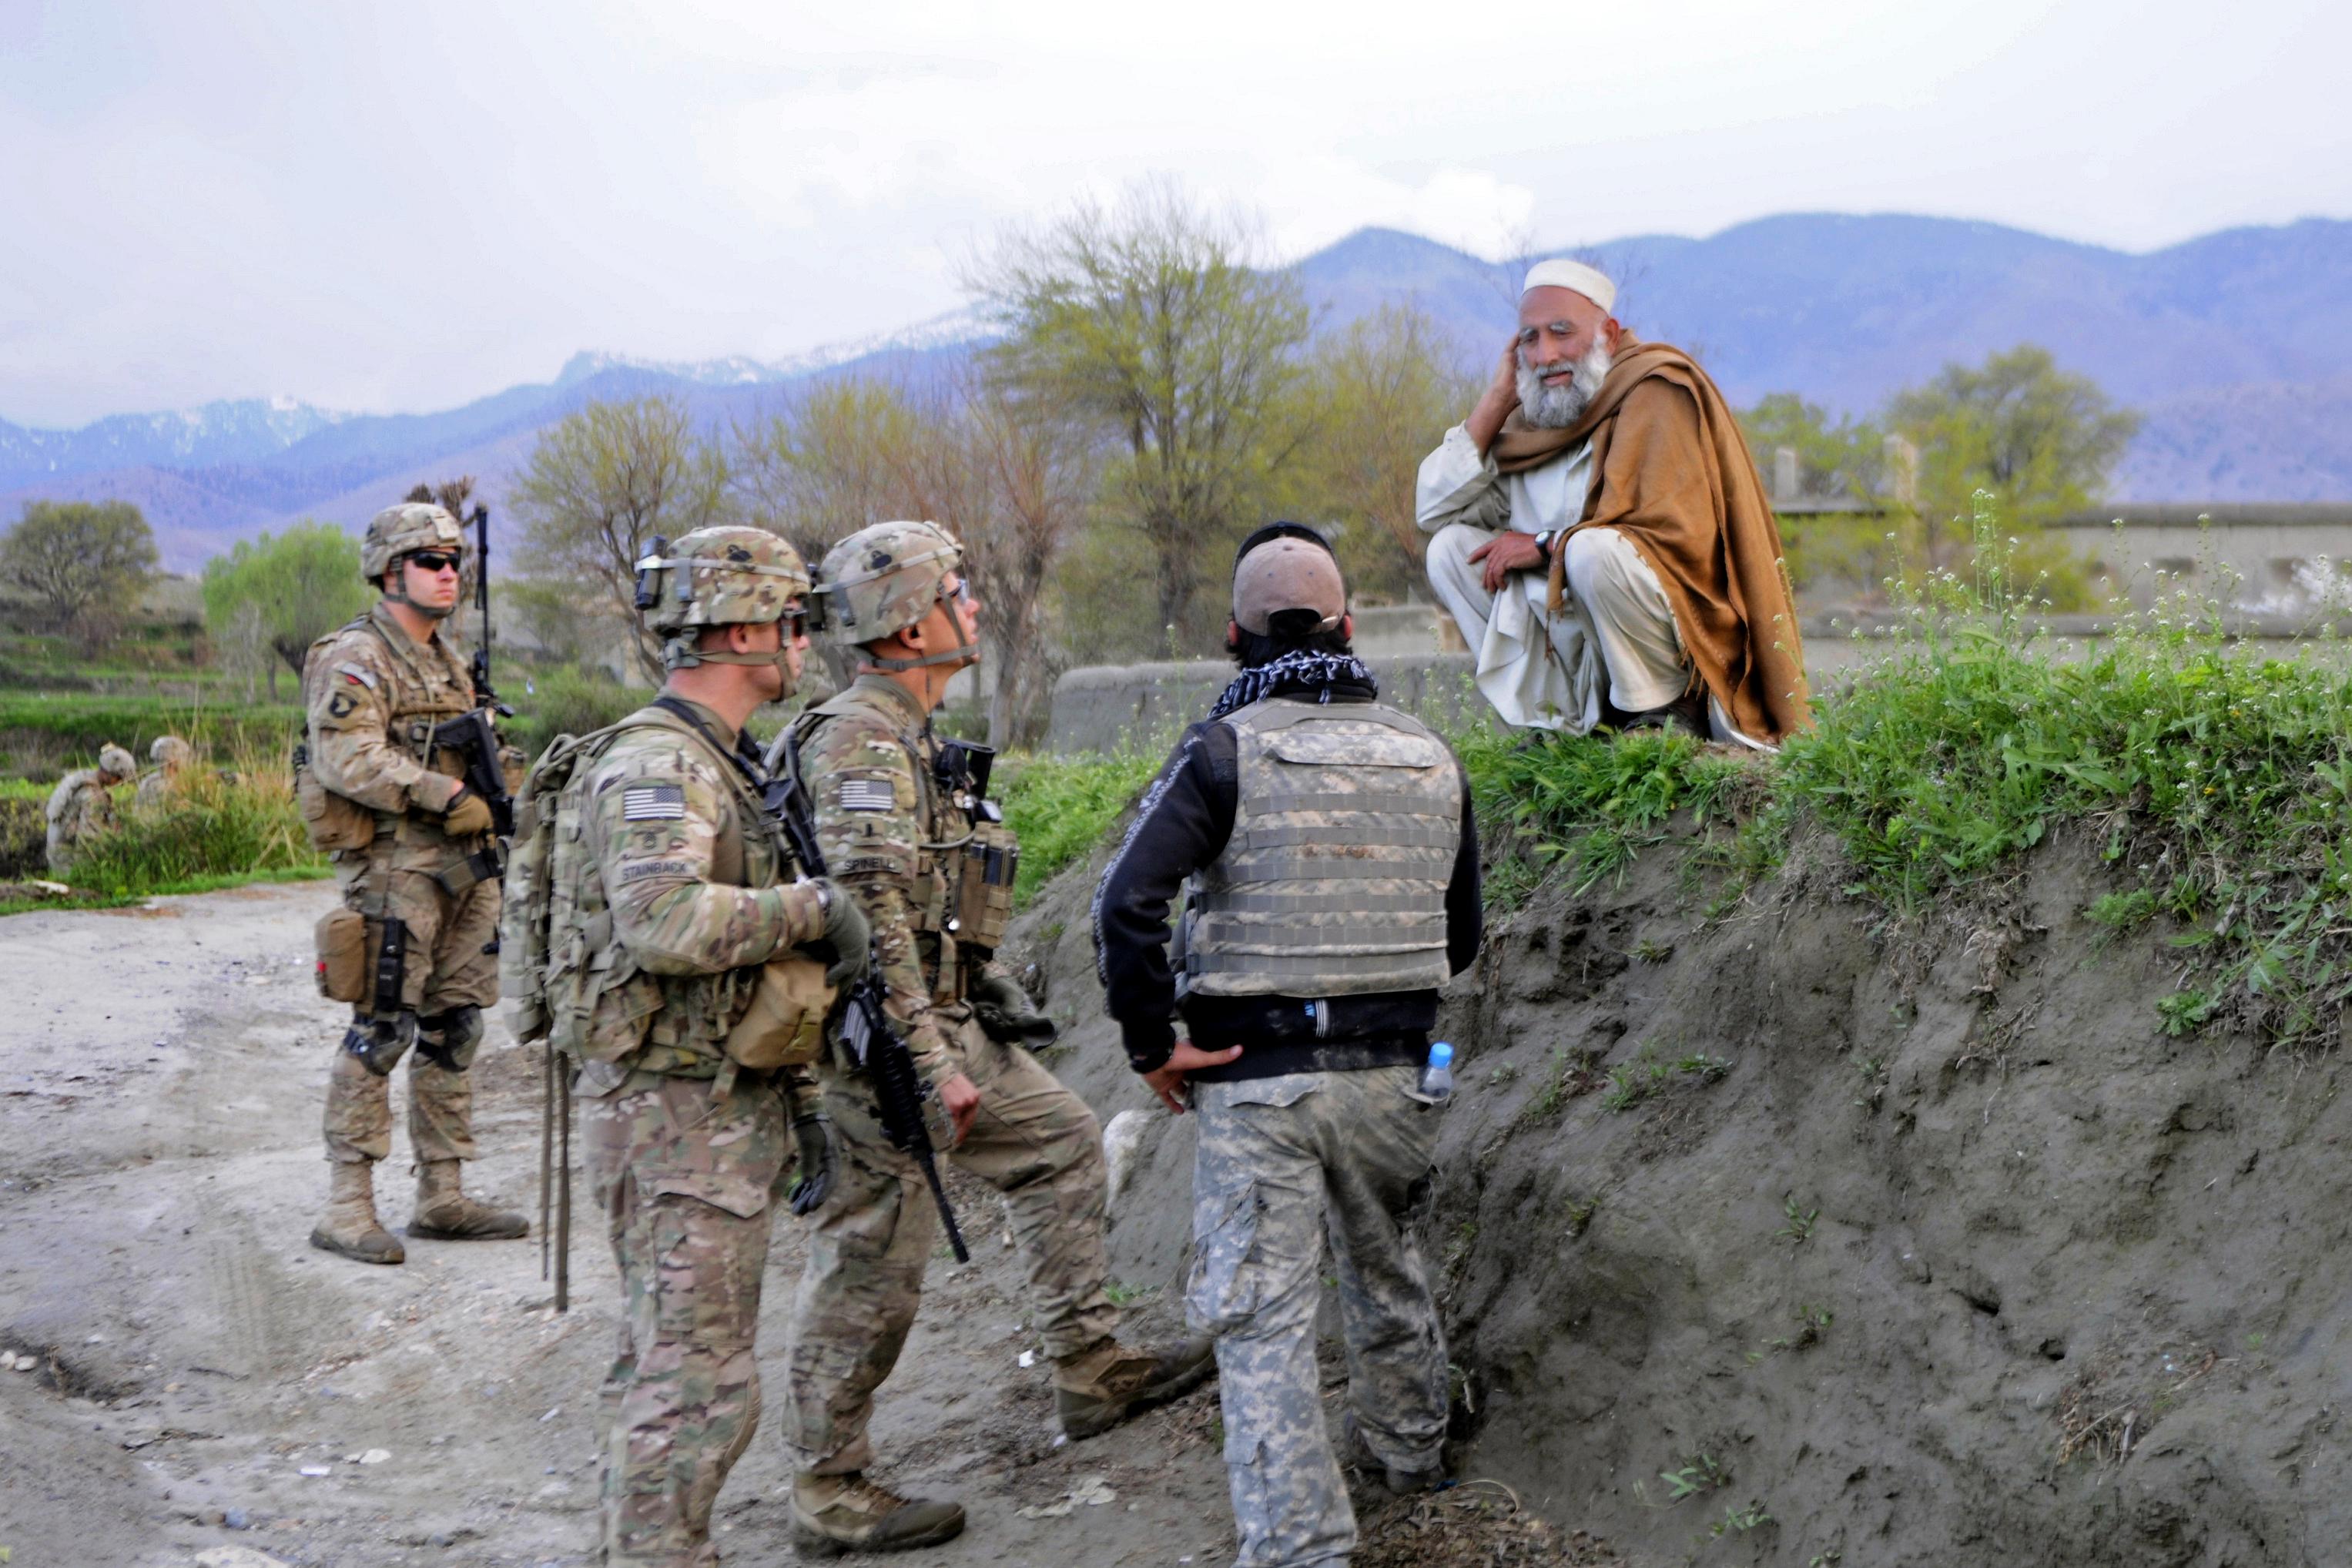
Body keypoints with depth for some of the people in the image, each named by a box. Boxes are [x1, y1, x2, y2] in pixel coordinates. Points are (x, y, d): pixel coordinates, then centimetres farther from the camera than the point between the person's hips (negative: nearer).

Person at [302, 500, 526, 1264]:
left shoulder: (447, 660, 19)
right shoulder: (354, 659, -9)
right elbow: (350, 758, -23)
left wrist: (488, 804, 11)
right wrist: (445, 794, -25)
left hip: (461, 863, 9)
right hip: (394, 864, -9)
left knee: (454, 1029, 10)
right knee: (381, 1031, -8)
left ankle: (441, 1196, 17)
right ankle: (346, 1207, -3)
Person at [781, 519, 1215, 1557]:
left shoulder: (904, 734, 14)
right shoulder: (861, 741, -19)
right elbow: (869, 914, -26)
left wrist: (992, 995, 21)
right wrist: (930, 1064, -27)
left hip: (941, 1026, 11)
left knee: (1060, 1141, 18)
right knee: (872, 1265, -3)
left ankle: (1091, 1371, 25)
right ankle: (829, 1496, 9)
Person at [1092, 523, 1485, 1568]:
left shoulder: (1224, 751, -10)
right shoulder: (1429, 758, 6)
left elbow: (1125, 905, -21)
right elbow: (1460, 938, 14)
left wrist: (1152, 1048, -10)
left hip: (1255, 1080, -5)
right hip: (1392, 1076, 5)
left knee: (1263, 1323, 0)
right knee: (1388, 1272, 27)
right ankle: (1406, 1452, 47)